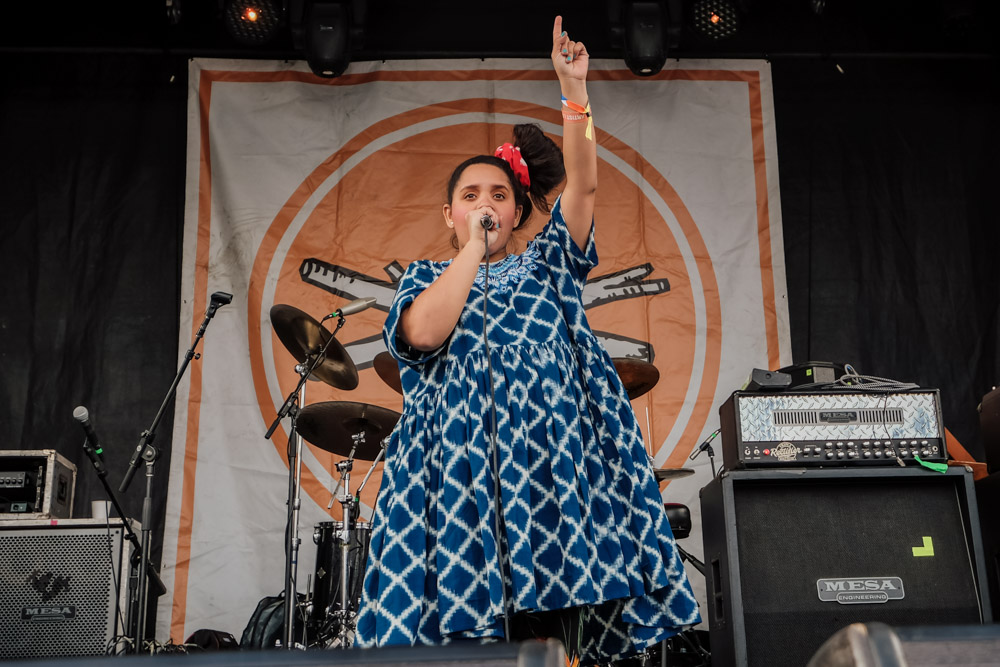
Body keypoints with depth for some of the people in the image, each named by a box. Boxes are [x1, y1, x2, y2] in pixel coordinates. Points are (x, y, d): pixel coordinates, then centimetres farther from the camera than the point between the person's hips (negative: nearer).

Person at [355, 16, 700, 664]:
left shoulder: (546, 264, 21)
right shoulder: (425, 277, 17)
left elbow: (582, 184, 6)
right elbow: (421, 333, -6)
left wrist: (573, 87, -3)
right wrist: (474, 247, 0)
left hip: (550, 459, 1)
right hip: (457, 462, -1)